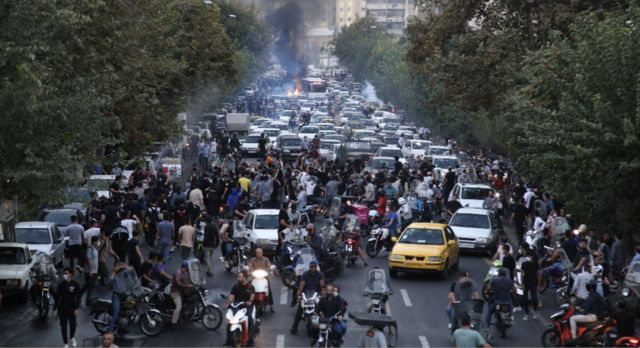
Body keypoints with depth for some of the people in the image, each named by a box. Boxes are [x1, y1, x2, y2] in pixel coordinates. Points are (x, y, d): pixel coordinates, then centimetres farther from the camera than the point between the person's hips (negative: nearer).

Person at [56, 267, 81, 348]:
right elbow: (58, 298, 2)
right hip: (62, 309, 1)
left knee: (73, 325, 5)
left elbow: (78, 298, -6)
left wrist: (77, 308, -12)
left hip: (72, 309, -1)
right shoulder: (61, 285, -3)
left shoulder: (75, 285, -8)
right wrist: (55, 309, 2)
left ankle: (72, 338, 36)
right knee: (63, 326, 4)